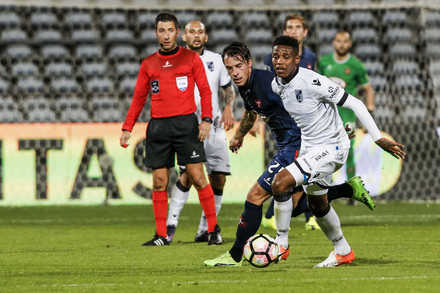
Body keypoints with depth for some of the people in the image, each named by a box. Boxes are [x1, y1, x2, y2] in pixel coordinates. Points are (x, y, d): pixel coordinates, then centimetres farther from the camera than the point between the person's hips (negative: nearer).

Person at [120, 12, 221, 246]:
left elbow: (205, 90, 3)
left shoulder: (191, 58, 5)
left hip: (186, 123, -3)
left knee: (197, 177, -7)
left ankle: (214, 229, 2)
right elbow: (138, 98, 15)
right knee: (159, 183, 1)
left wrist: (206, 119, -10)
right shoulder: (148, 64, 12)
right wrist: (127, 128, 7)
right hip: (158, 126, 3)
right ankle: (161, 235, 6)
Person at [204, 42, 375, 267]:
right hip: (287, 144, 10)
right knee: (294, 207, 15)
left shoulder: (267, 82, -22)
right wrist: (239, 136, 46)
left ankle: (235, 255, 0)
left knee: (255, 196, -9)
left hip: (296, 144, -10)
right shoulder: (245, 86, 7)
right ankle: (349, 189, 24)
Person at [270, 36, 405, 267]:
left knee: (281, 183, -25)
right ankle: (342, 251, 43)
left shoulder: (312, 82, -25)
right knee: (317, 205, 21)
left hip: (331, 148, -9)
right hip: (309, 148, 9)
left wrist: (379, 139, -19)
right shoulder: (276, 86, -2)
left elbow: (355, 104, -20)